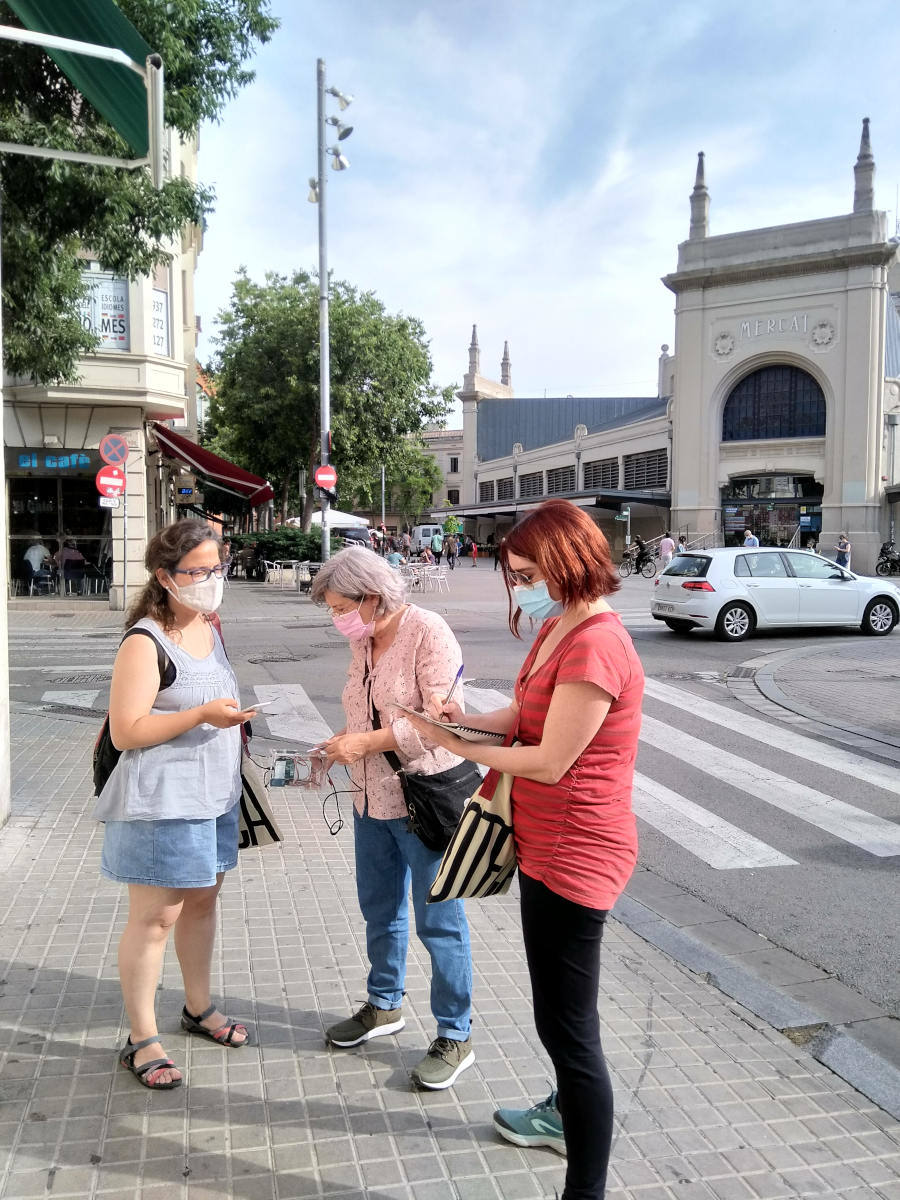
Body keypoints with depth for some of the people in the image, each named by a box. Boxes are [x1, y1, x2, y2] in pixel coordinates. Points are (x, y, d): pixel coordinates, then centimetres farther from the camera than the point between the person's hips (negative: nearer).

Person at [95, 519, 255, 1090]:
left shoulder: (211, 628, 8)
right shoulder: (145, 643, -17)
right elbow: (126, 732, -21)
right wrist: (203, 715, -27)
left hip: (215, 792, 8)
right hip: (162, 800, -8)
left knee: (203, 899, 19)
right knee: (155, 916, 1)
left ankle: (199, 1008, 36)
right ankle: (141, 1040, 16)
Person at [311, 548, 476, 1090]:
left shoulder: (428, 632, -18)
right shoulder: (362, 641, 7)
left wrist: (364, 742, -22)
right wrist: (337, 746, 0)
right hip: (372, 797, 8)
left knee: (439, 920, 4)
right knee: (380, 908, 22)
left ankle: (456, 1036, 19)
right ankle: (385, 1005, 42)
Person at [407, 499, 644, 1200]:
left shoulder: (595, 647, -25)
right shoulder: (558, 630, 8)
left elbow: (550, 761, -23)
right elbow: (526, 713, 12)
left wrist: (458, 746, -13)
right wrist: (469, 720, -5)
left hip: (574, 859, -11)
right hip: (549, 848, 11)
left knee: (569, 1026, -1)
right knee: (559, 1005, 28)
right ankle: (566, 1116, 51)